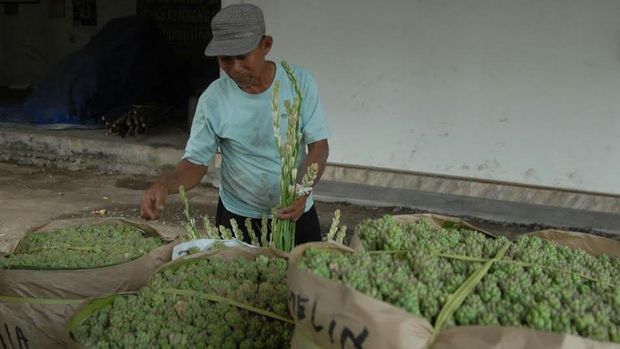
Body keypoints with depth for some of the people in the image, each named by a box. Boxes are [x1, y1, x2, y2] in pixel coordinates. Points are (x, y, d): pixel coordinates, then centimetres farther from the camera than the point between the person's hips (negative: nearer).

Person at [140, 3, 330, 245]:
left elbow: (319, 146, -10)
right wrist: (164, 184, -29)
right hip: (238, 217, 0)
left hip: (297, 213, 1)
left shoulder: (300, 82, -12)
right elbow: (196, 162, -8)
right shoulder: (213, 99, -13)